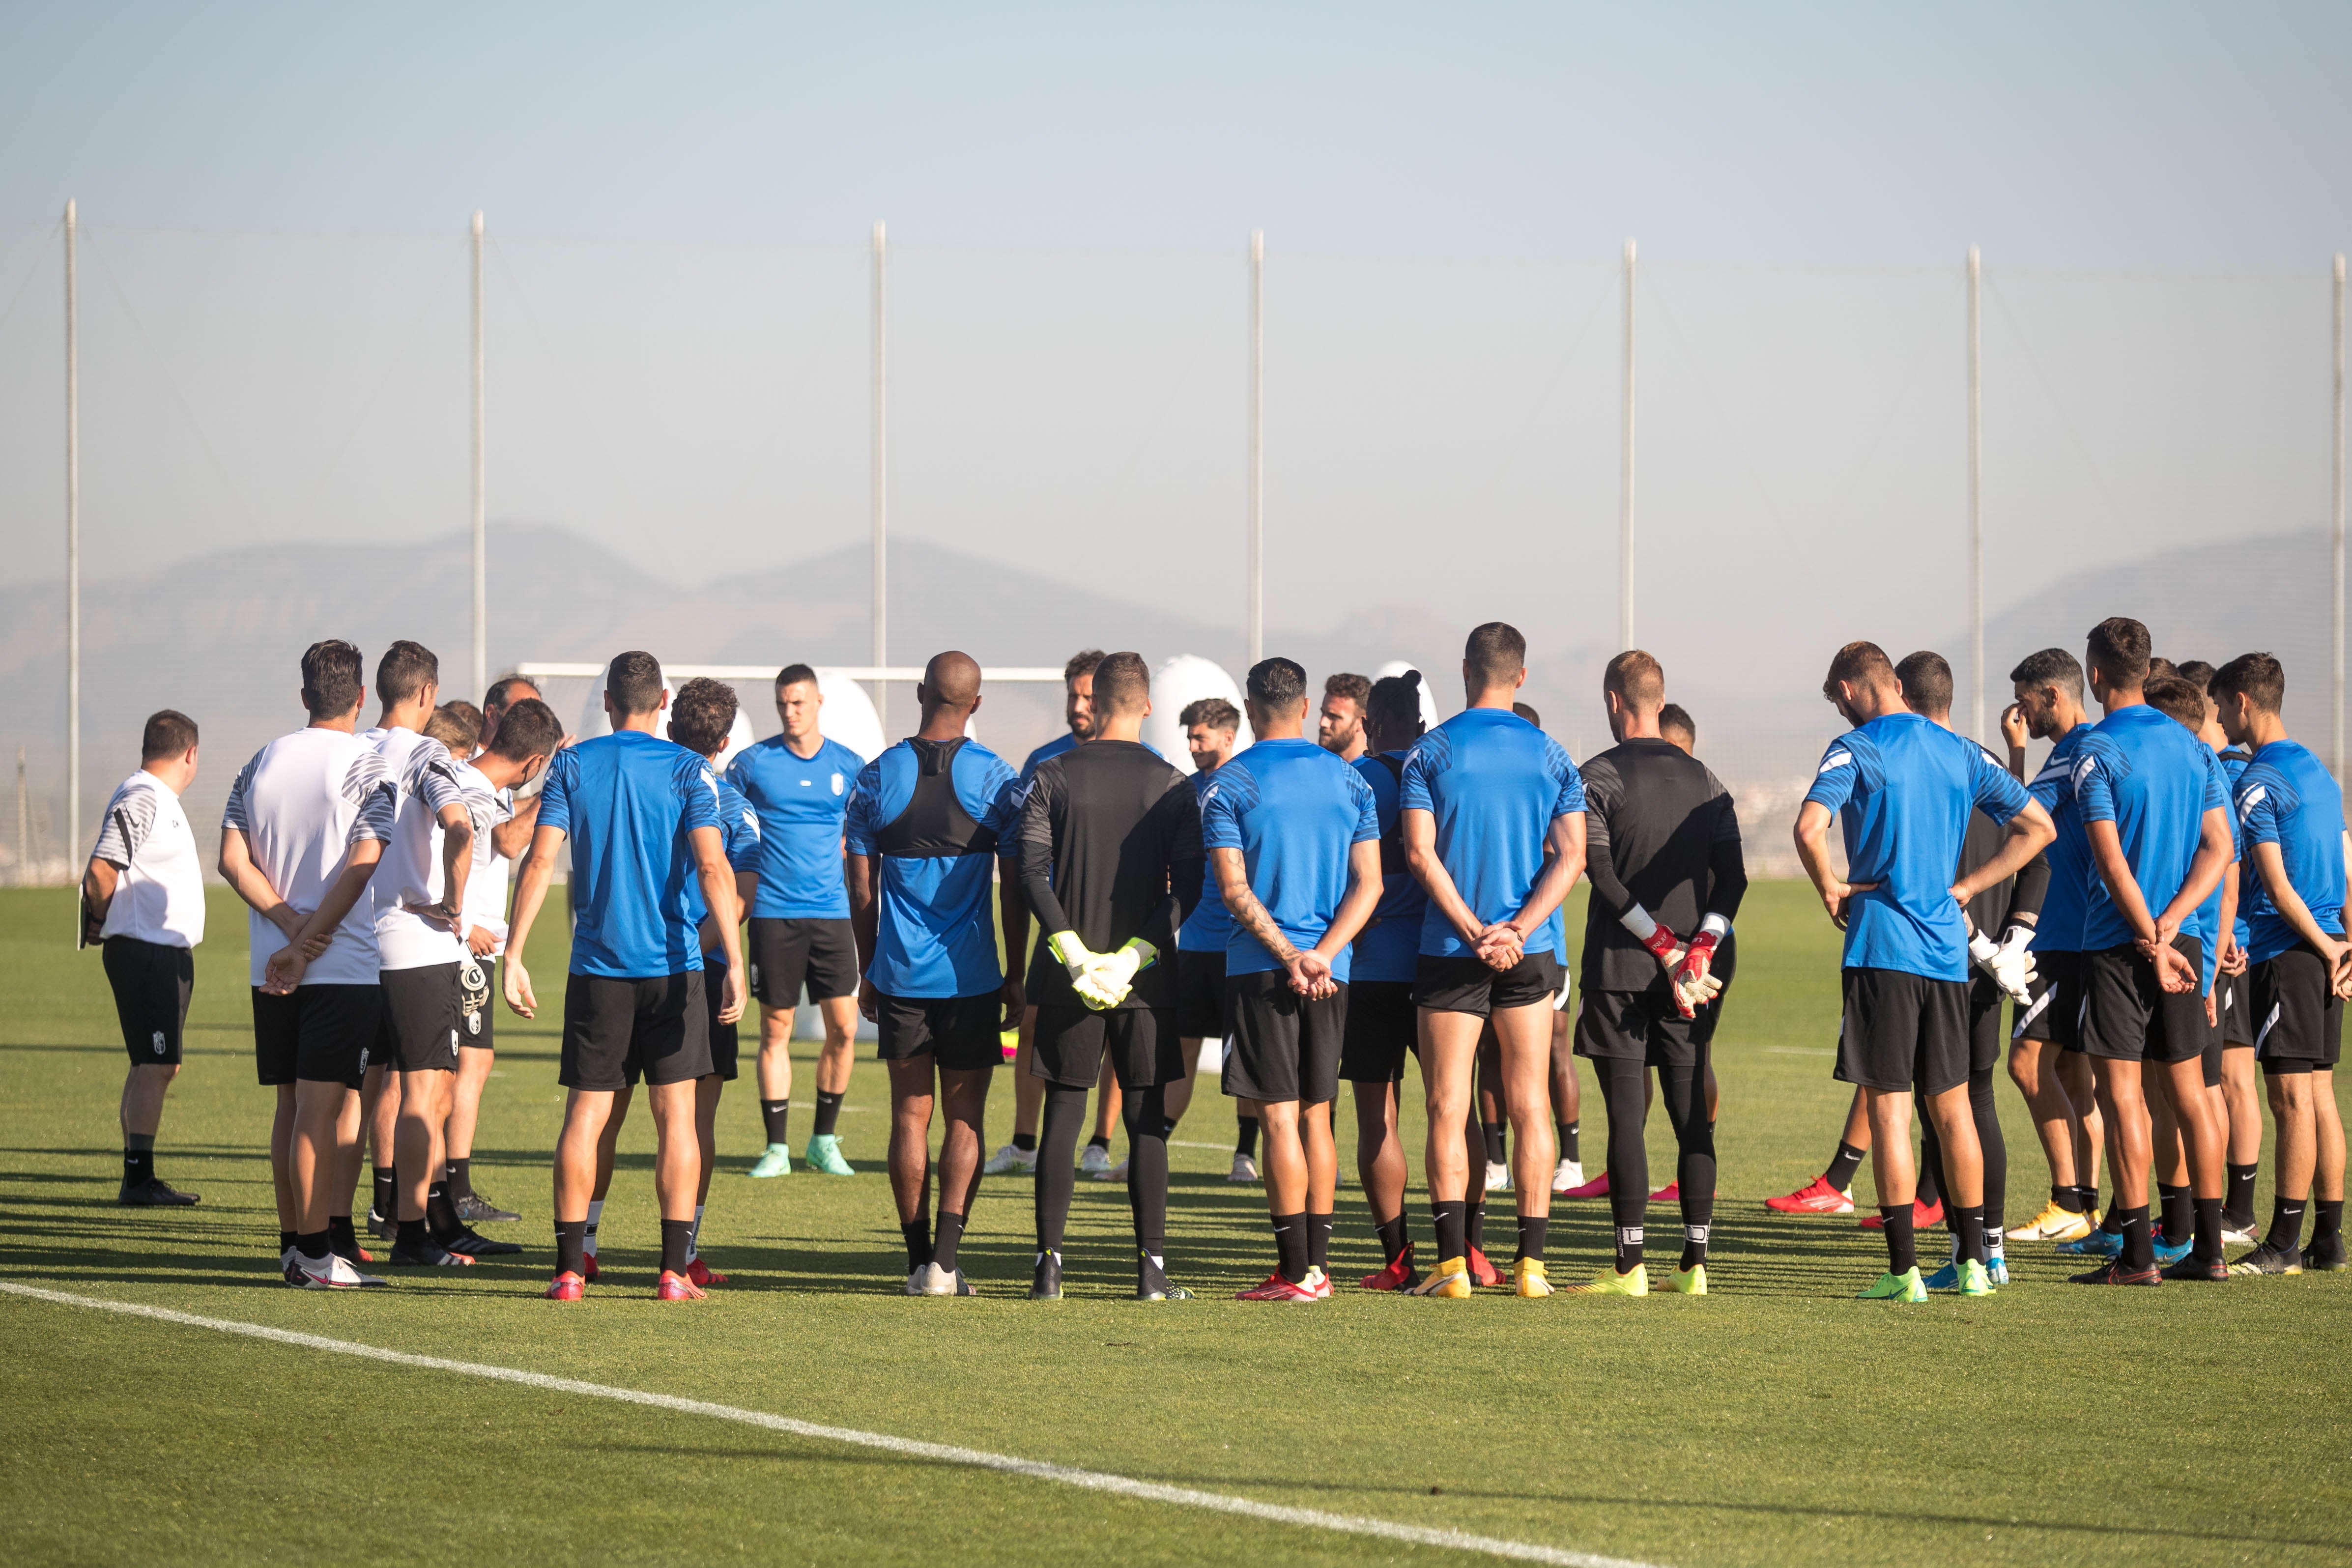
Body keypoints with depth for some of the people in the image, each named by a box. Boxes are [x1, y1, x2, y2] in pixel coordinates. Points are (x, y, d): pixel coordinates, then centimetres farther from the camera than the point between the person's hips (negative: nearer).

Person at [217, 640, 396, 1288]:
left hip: (273, 968, 5)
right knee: (322, 1106, -6)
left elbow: (233, 860, 2)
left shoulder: (261, 764, 9)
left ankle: (293, 1242, 15)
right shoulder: (369, 767, -7)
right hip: (345, 967, -5)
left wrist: (293, 928, -5)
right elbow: (360, 868, -14)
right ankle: (316, 1253, -8)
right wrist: (308, 946, -11)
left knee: (291, 1107, 11)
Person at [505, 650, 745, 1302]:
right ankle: (674, 1272, 0)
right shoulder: (688, 771, -2)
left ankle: (569, 1269, 1)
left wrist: (513, 956, -1)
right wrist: (734, 962, -13)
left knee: (584, 1115, 5)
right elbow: (714, 869, -12)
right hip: (672, 965, -1)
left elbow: (539, 863, -4)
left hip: (597, 966, 1)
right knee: (676, 1117, 3)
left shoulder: (572, 765, 3)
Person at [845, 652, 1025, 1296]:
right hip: (971, 975, -1)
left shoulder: (878, 777, 1)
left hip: (899, 976, 1)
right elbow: (1014, 890, -2)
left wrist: (867, 971, 14)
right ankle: (945, 1260, -8)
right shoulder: (995, 778, -4)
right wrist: (1016, 976, 6)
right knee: (964, 1118, 3)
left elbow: (861, 891, 4)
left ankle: (919, 1261, 7)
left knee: (910, 1117, 7)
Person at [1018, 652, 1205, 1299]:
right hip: (1148, 979, 0)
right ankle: (1151, 1266, 0)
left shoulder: (1053, 777, 1)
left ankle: (1048, 1264, 1)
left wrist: (1074, 954, -11)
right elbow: (1188, 886, -7)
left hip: (1069, 977, 0)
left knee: (1063, 1117, 5)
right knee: (1147, 1121, 4)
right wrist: (1134, 955, -10)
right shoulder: (1171, 785, 1)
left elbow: (1032, 874, -8)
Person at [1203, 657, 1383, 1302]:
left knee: (1279, 1116, -4)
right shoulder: (1350, 781, 9)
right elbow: (1368, 884, 2)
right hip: (1332, 972, 4)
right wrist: (1322, 954, -7)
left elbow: (1234, 888, -12)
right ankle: (1318, 1264, 12)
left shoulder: (1229, 784, -3)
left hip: (1261, 968, -4)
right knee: (1317, 1115, 12)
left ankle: (1295, 1271, -7)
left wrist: (1288, 957, -13)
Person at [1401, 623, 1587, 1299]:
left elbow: (1420, 851, -10)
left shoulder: (1432, 752, -2)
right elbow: (1570, 855, -3)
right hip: (1531, 954, 2)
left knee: (1447, 1110, 1)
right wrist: (1518, 929, -10)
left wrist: (1474, 930, -12)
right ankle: (1530, 1263, 3)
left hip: (1450, 953, -2)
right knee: (1529, 1108, 6)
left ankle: (1453, 1262, -6)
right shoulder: (1550, 756, 5)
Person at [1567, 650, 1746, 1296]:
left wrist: (1668, 952, -13)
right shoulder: (1704, 779, 10)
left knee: (1627, 1114, -4)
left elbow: (1603, 875, -13)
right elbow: (1732, 877, 2)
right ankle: (1695, 1262, 4)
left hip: (1622, 967, -4)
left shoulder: (1598, 777, -3)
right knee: (1692, 1114, 6)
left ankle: (1630, 1266, -6)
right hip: (1698, 979, 4)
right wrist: (1698, 953, -7)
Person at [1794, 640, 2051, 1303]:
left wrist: (1830, 888, -5)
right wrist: (1965, 888, 13)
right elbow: (2037, 826, 15)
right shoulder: (1961, 752, 11)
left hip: (1882, 948, -5)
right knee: (1952, 1105, 12)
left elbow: (1809, 828, -22)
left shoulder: (1856, 751, -6)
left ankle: (1904, 1269, -6)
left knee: (1888, 1106, -3)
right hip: (1947, 950, 5)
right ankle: (1973, 1261, 12)